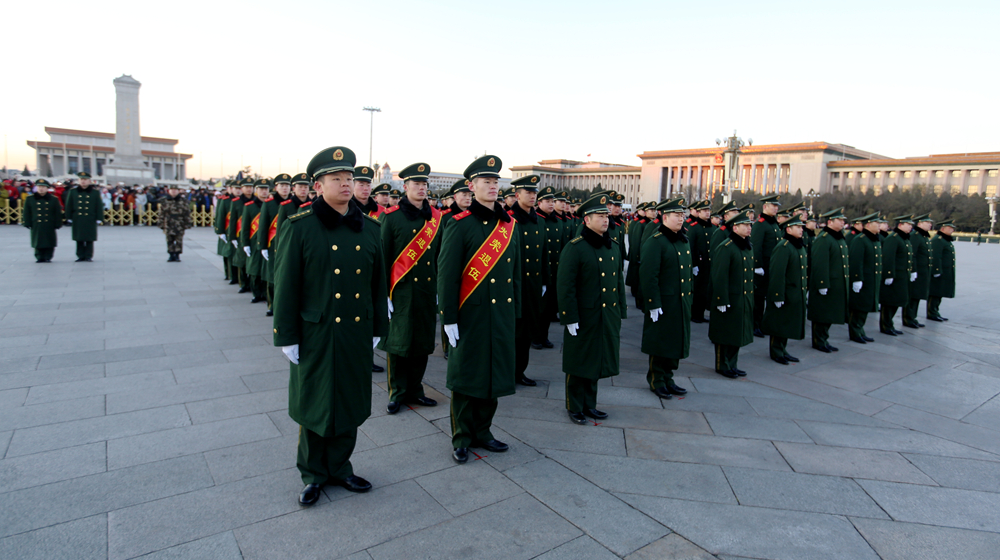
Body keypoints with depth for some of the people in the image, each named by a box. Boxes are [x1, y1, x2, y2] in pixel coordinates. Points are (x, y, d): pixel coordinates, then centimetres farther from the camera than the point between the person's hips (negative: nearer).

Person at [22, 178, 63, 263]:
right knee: (38, 243, 3)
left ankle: (48, 257, 12)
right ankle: (39, 257, 12)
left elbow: (58, 213, 4)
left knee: (49, 243, 2)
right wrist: (27, 223, 0)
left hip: (50, 226, 0)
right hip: (36, 226, 1)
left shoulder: (54, 199, 4)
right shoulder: (29, 199, 6)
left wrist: (58, 224, 0)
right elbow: (26, 213, 7)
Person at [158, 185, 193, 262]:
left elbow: (187, 214, 3)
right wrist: (161, 224, 6)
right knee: (170, 241, 6)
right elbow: (161, 214, 10)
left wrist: (188, 223, -1)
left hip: (179, 226, -2)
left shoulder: (183, 201, 2)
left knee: (179, 241, 0)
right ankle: (171, 255, 14)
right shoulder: (164, 202, 7)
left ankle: (177, 255, 9)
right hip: (168, 225, 2)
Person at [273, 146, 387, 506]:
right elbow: (285, 286, -7)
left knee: (351, 402, 14)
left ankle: (340, 467, 33)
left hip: (357, 333, 4)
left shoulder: (370, 228, 5)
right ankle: (313, 473, 30)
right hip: (315, 335, -3)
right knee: (315, 405, 10)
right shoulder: (299, 227, -7)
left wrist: (378, 328, 10)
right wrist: (287, 337, -7)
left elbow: (379, 284, 10)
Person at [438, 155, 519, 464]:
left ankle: (482, 431, 30)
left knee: (494, 373, 13)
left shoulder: (509, 225, 10)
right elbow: (447, 274, -10)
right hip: (471, 314, -5)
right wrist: (449, 318, -13)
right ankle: (461, 438, 22)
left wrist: (515, 311, 14)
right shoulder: (460, 225, -8)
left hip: (502, 313, 6)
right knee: (466, 376, 6)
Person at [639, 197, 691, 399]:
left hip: (682, 303, 8)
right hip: (663, 303, -8)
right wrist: (653, 304, -19)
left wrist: (690, 297, 17)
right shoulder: (656, 241, -14)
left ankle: (668, 378, 29)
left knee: (676, 342, 15)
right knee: (660, 344, 4)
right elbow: (649, 276, -18)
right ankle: (656, 380, 20)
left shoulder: (684, 240, 12)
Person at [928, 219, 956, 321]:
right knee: (935, 294, -4)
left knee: (938, 294, 14)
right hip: (938, 271, -10)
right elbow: (935, 257, -21)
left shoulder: (945, 240, 18)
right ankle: (932, 314, 1)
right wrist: (937, 271, -24)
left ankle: (935, 312, 20)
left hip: (945, 273, 10)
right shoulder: (937, 239, -15)